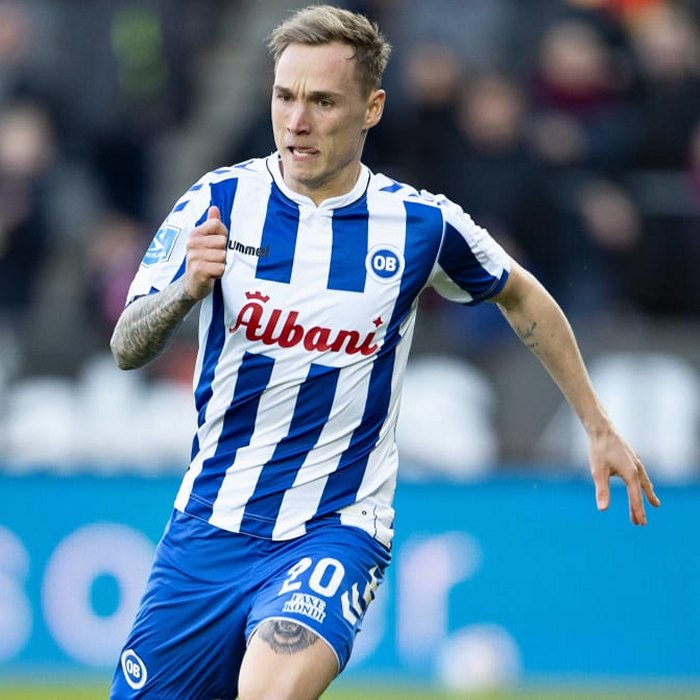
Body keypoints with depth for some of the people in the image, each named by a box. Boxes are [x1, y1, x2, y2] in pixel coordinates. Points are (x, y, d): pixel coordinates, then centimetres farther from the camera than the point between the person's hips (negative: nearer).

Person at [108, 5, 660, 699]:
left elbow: (520, 296, 16)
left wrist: (600, 430, 18)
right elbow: (127, 348, -9)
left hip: (334, 531, -3)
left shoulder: (422, 224, -4)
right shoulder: (219, 200, -5)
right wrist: (186, 289, -31)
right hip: (208, 529, 3)